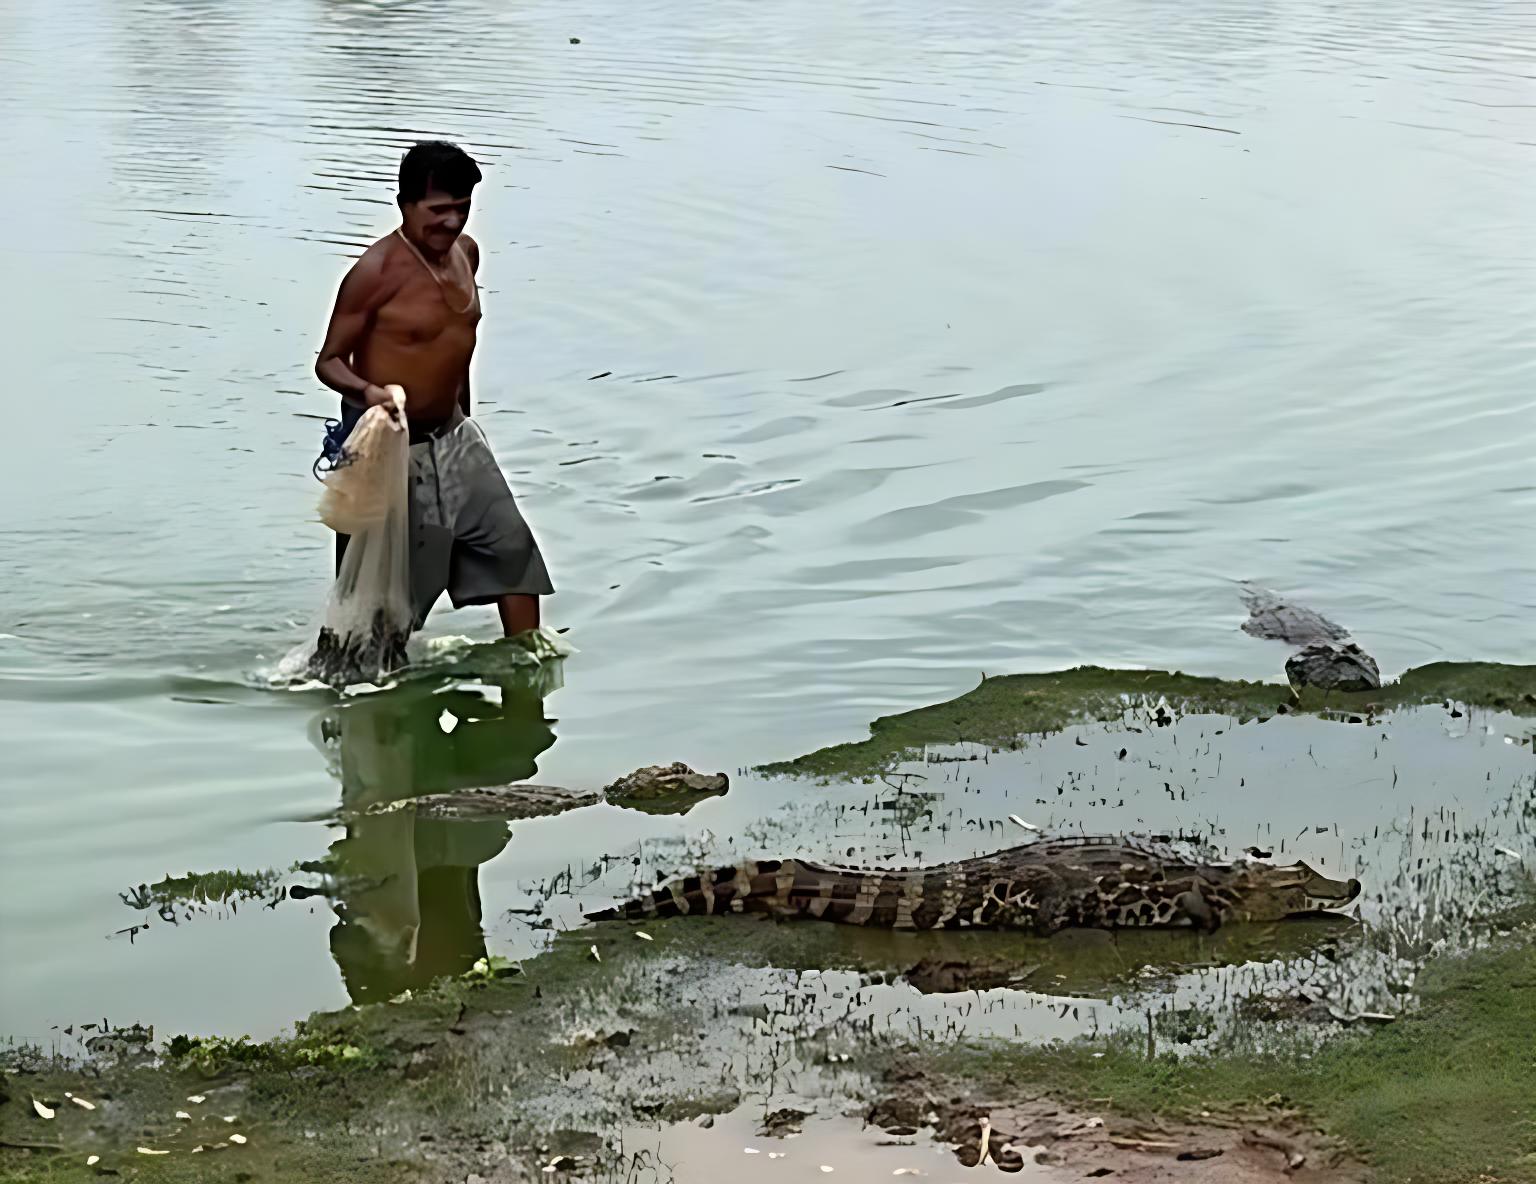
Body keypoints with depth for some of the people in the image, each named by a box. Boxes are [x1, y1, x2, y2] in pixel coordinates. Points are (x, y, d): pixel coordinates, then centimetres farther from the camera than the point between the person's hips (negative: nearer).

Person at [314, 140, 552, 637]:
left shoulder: (465, 252, 4)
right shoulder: (376, 270, -19)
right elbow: (330, 360, -16)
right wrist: (366, 390, -37)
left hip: (453, 434, 7)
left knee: (511, 542, 7)